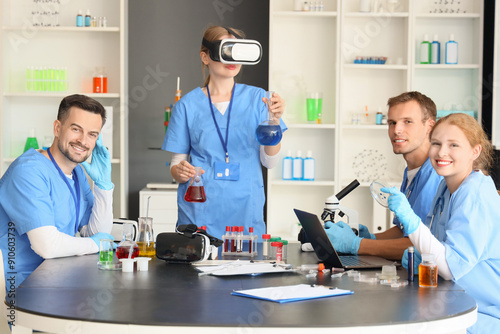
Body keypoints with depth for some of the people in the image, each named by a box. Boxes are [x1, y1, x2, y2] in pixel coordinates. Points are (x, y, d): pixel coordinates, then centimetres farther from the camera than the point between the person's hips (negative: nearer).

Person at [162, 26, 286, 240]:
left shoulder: (256, 98, 5)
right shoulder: (188, 105, 4)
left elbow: (269, 161, 2)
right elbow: (176, 162, 6)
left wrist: (274, 120, -11)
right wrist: (180, 171, -16)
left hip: (245, 211, 1)